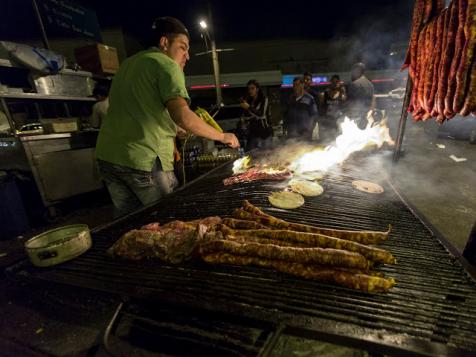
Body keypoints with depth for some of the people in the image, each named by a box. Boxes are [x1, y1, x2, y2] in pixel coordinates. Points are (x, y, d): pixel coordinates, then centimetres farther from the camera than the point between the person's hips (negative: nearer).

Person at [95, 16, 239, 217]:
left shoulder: (128, 64, 22)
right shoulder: (166, 64, -4)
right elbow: (182, 116, -21)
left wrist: (174, 132, 24)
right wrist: (222, 137, -9)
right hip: (144, 159, -8)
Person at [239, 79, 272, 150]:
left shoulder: (264, 99, -3)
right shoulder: (249, 101, 9)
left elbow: (261, 115, -16)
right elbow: (246, 117, 7)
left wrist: (248, 107, -18)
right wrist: (245, 108, -9)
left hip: (265, 133, -4)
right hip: (252, 133, 4)